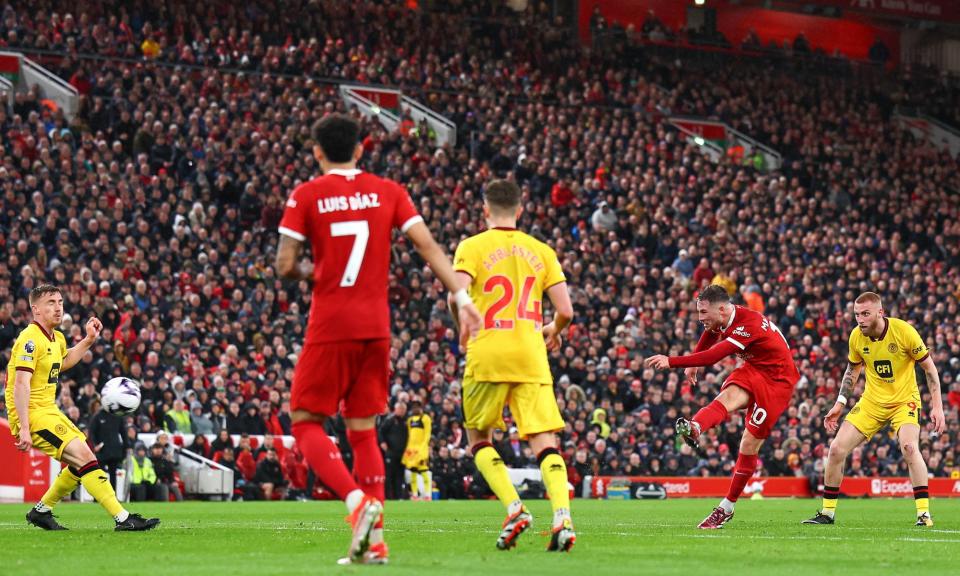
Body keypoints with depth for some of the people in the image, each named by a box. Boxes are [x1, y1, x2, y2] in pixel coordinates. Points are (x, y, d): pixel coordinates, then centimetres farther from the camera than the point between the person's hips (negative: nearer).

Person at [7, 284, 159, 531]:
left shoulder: (56, 338, 12)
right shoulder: (31, 339, -16)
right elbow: (20, 384, -24)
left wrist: (88, 340, 23)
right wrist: (24, 428, -30)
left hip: (48, 410, 10)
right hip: (31, 414, -10)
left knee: (82, 463, 14)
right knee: (84, 457, -18)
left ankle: (41, 511, 24)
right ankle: (122, 519, -21)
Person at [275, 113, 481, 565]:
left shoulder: (306, 196, -3)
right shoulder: (387, 192, 5)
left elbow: (285, 267, -6)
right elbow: (428, 247, -2)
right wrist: (462, 297, -4)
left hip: (330, 327, -4)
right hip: (376, 326, 4)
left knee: (306, 422, 5)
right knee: (363, 429, 12)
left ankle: (356, 499, -20)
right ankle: (373, 540, 4)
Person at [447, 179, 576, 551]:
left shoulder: (473, 247, 0)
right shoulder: (541, 251, 10)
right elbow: (565, 310, 5)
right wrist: (553, 330, 28)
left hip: (487, 356, -2)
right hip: (531, 357, 2)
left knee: (479, 438, 14)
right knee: (545, 442, -2)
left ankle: (514, 508, -4)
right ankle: (563, 518, -21)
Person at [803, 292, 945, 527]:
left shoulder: (904, 331, -20)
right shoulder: (856, 336, -7)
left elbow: (929, 367, -9)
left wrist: (937, 406, -13)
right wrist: (839, 404, 5)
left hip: (904, 400, -4)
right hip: (871, 402, 4)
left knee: (909, 446, -30)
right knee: (836, 450, -5)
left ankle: (924, 513, -23)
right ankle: (827, 513, 9)